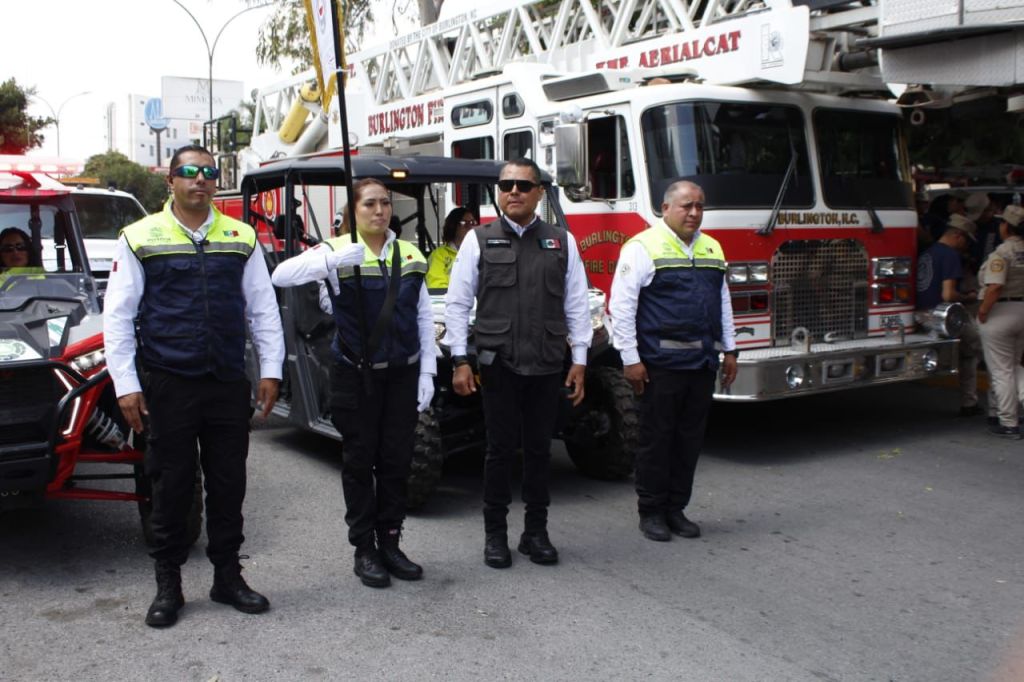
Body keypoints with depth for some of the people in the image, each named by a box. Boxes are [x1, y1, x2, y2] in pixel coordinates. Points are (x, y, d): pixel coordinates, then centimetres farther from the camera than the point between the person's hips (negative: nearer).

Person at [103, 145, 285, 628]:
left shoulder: (241, 238, 8)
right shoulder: (140, 238, 1)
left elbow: (263, 308, 10)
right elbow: (118, 315, 0)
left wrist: (270, 370, 3)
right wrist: (125, 384, -6)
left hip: (229, 384, 2)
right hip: (167, 385, -2)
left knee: (228, 483, 9)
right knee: (171, 485, 6)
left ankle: (227, 576, 24)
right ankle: (168, 585, 20)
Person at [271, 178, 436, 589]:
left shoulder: (410, 255, 8)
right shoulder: (337, 251, -6)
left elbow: (424, 317, 10)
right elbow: (282, 276, -22)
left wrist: (427, 372, 3)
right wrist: (331, 262, -38)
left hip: (402, 373, 4)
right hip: (356, 374, -4)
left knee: (396, 460, 9)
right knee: (360, 461, 5)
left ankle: (390, 543, 22)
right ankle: (364, 550, 16)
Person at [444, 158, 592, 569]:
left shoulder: (562, 242, 7)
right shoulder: (479, 240, 2)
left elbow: (577, 305, 7)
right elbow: (457, 303, 2)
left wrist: (579, 361, 3)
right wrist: (459, 361, -4)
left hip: (547, 365, 2)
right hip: (498, 363, -2)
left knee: (539, 448, 10)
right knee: (501, 448, 4)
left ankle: (536, 532, 22)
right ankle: (495, 534, 17)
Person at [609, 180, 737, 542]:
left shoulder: (712, 249, 14)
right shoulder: (643, 247, -6)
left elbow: (723, 303, 20)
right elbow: (621, 305, -10)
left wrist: (729, 350, 15)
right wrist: (630, 359, -13)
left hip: (702, 363, 6)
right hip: (661, 365, -6)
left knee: (690, 438, 11)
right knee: (657, 438, 3)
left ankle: (676, 509, 23)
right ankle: (651, 512, 15)